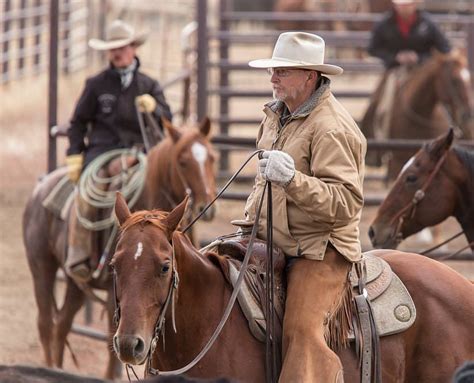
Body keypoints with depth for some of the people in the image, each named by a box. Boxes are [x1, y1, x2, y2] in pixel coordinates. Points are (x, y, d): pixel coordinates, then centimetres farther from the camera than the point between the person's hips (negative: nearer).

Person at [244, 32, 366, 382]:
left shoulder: (332, 128, -17)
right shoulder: (277, 115, 12)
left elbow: (346, 202, -25)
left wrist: (292, 180, -36)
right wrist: (253, 217, 18)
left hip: (319, 251, -10)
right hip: (273, 244, 10)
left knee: (304, 334, -23)